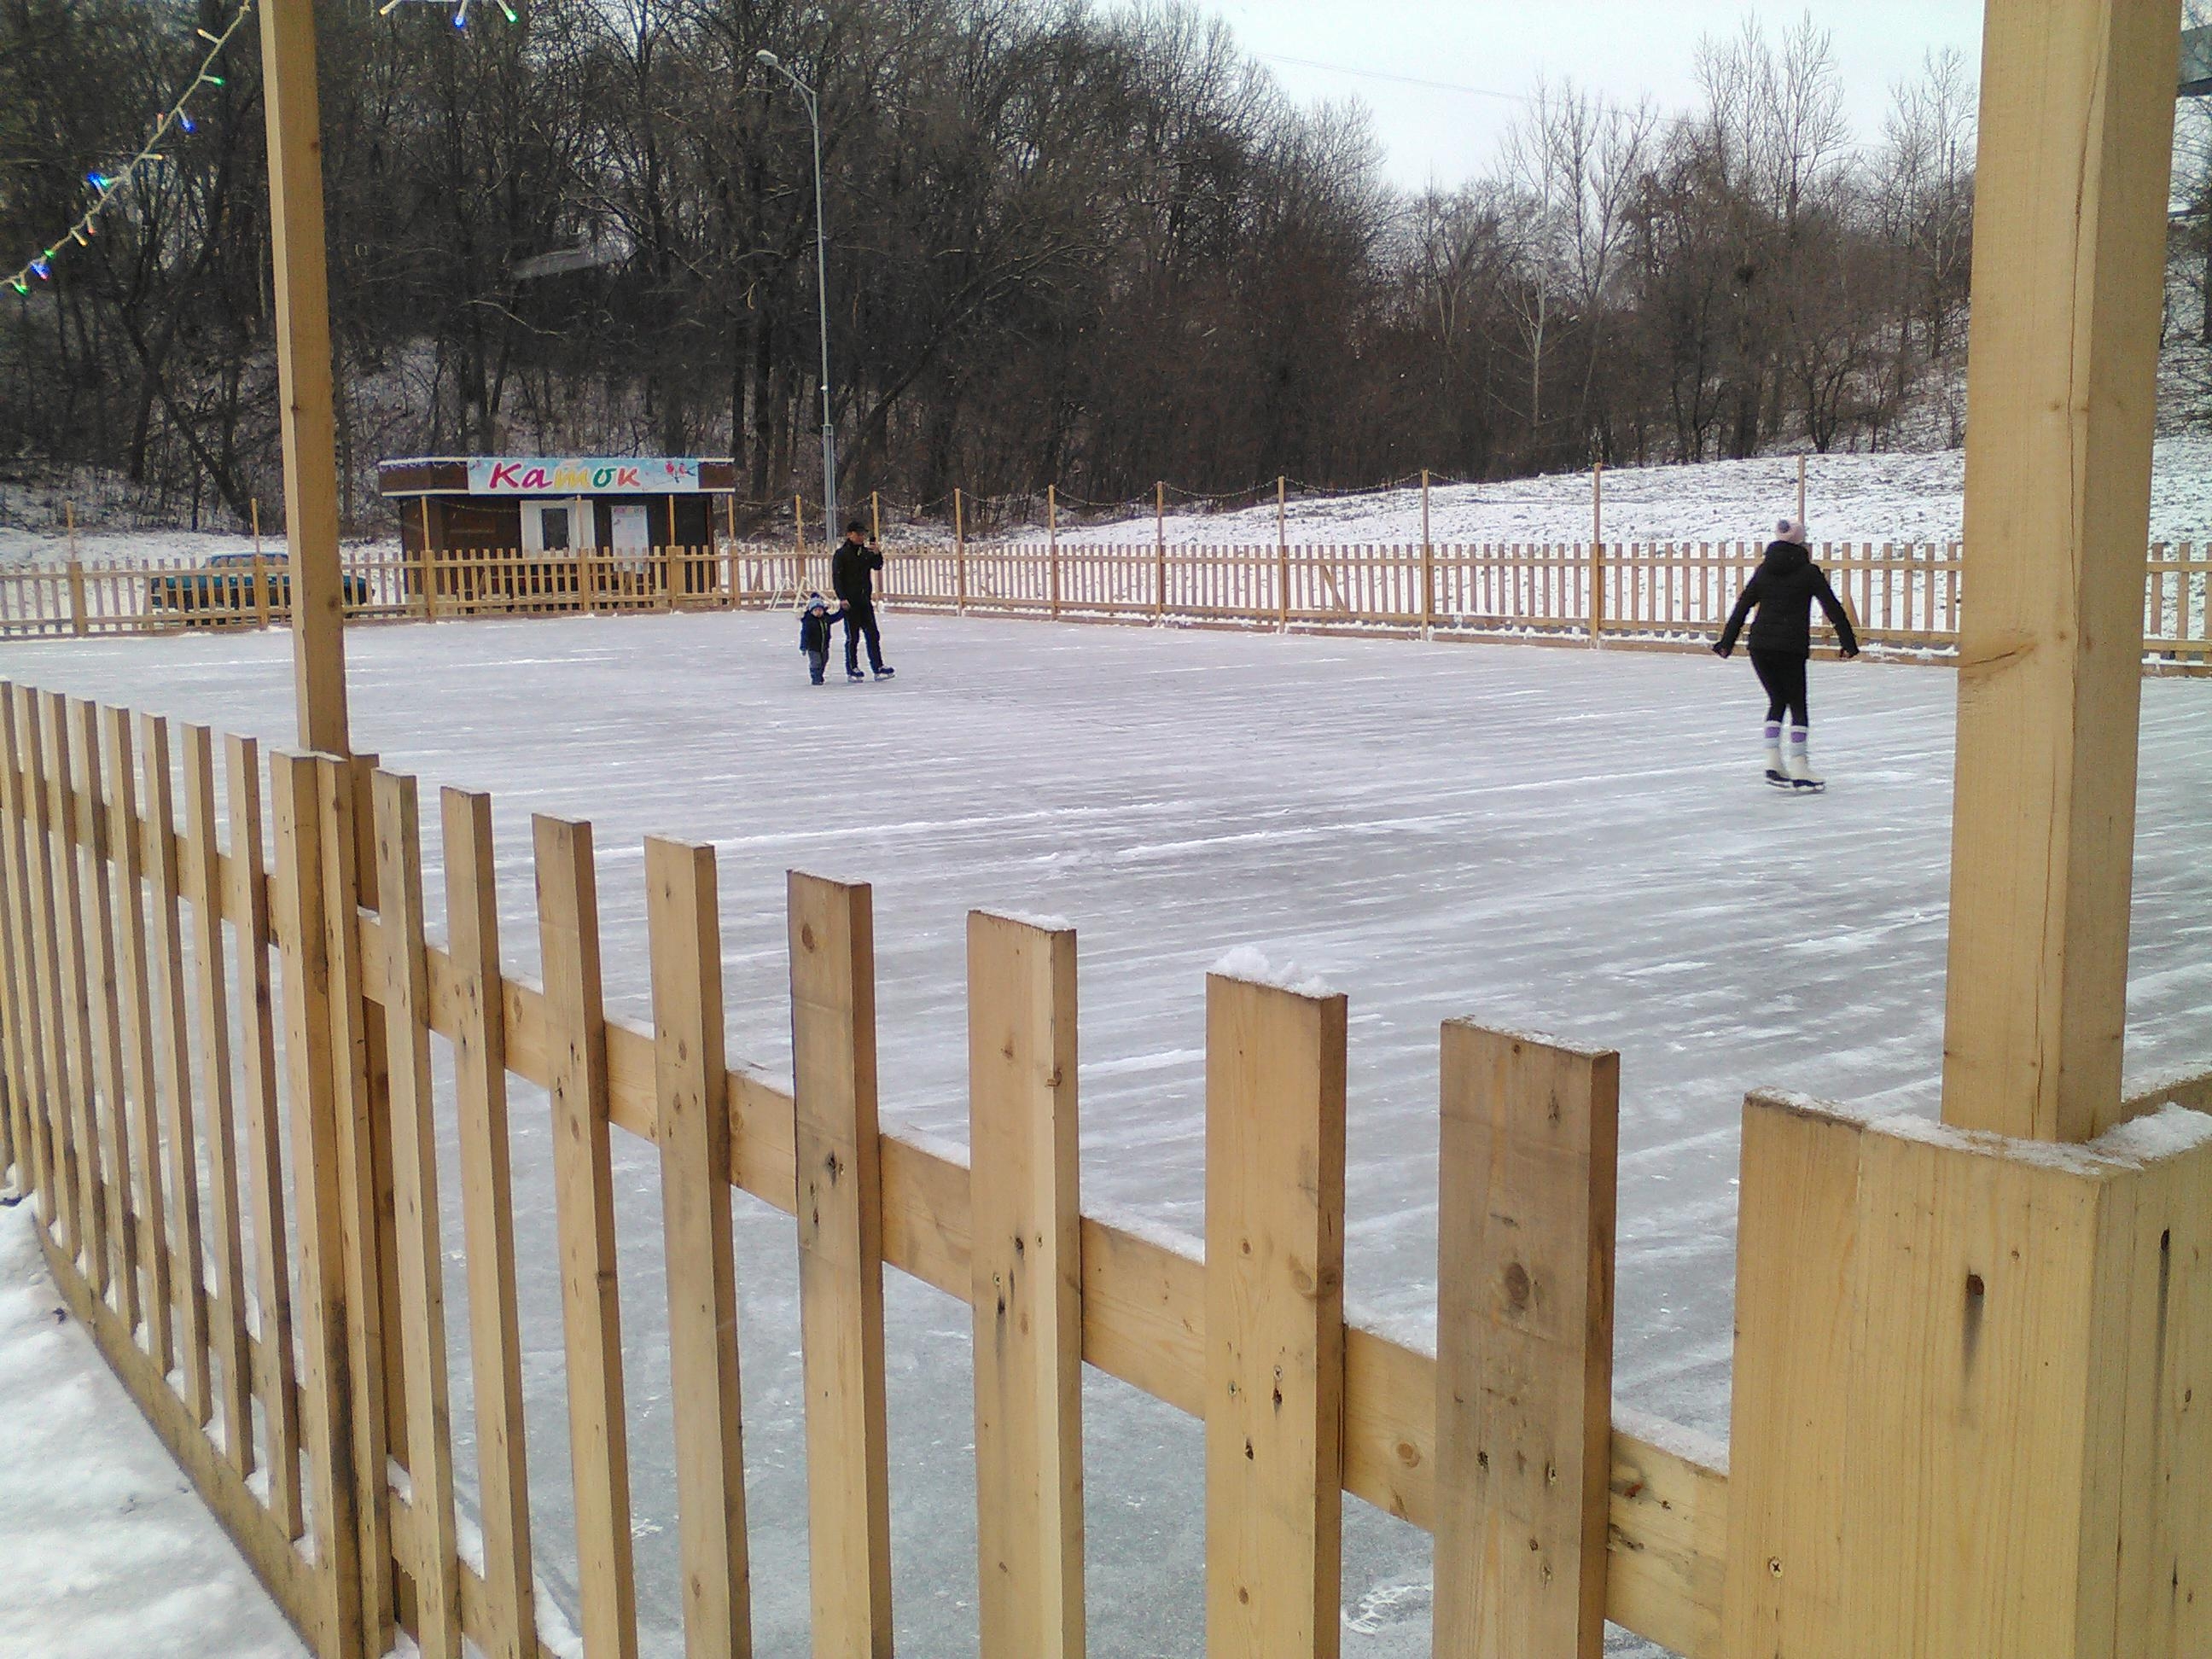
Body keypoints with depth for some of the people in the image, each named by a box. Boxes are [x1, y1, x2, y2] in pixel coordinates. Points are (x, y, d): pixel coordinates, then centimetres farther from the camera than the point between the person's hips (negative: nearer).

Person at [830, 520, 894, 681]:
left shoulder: (866, 552, 10)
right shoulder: (841, 554, -5)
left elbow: (877, 566, 2)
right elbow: (836, 577, -8)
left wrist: (877, 554, -17)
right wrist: (842, 598, -17)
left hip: (865, 600, 5)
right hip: (850, 601, -5)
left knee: (873, 635, 2)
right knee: (853, 636, 0)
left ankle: (878, 667, 4)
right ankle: (852, 669, 8)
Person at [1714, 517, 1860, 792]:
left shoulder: (1764, 569, 11)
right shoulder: (1808, 571, 0)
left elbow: (1742, 606, 10)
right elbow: (1833, 608, 1)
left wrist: (1727, 641, 15)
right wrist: (1849, 643, 6)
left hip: (1760, 645, 4)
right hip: (1791, 647, -4)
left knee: (1777, 701, 16)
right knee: (1797, 705, 3)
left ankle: (1773, 763, 8)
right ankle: (1799, 770, -2)